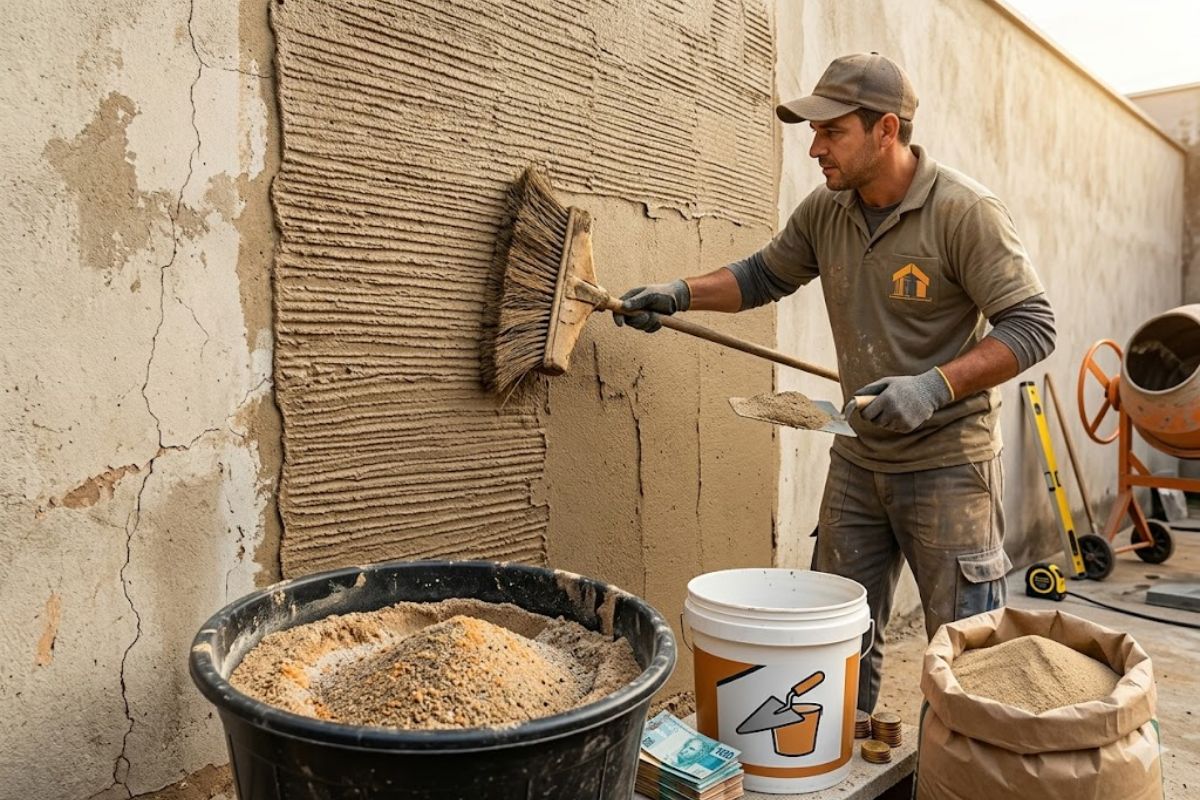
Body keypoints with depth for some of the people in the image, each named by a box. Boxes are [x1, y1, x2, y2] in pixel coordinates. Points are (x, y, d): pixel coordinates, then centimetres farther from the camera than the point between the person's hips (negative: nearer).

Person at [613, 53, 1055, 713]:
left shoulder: (966, 211, -16)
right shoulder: (825, 211, 2)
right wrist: (680, 294, 2)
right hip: (858, 456, 6)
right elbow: (764, 275, 16)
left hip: (949, 461, -6)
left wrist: (935, 386, -28)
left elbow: (1031, 326, -16)